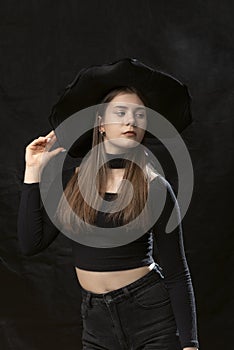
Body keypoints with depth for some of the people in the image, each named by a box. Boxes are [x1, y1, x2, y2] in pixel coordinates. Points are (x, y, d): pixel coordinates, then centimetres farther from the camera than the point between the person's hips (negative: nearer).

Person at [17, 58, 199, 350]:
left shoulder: (155, 189, -6)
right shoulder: (72, 181, 2)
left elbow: (177, 274, -5)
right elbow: (30, 244, -5)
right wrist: (33, 173, -4)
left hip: (152, 314, -3)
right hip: (96, 321, 3)